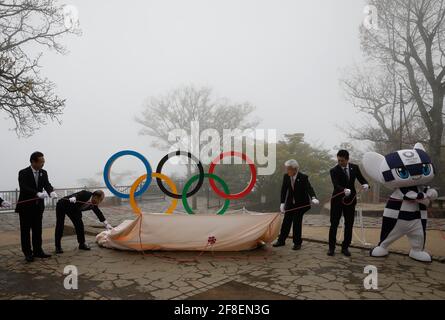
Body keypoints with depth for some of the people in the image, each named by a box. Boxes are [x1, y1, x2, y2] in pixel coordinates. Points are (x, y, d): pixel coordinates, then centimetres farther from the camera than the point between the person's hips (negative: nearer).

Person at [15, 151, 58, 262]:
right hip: (25, 206, -5)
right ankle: (27, 253, 12)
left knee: (37, 230, 11)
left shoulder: (43, 173, 3)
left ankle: (37, 251, 20)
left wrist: (52, 192, -29)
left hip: (38, 206, 5)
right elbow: (23, 188, -24)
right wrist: (38, 193, -37)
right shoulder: (23, 173, -11)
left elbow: (47, 185, -6)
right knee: (25, 230, 4)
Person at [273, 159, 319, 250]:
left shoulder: (303, 177, -17)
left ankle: (297, 243, 17)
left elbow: (309, 188, -26)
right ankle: (281, 240, 22)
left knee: (297, 223, 0)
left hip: (301, 204, -4)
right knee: (286, 221, 8)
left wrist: (313, 198, -45)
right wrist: (282, 203, -6)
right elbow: (284, 190, -2)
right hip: (290, 203, 4)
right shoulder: (286, 177, -6)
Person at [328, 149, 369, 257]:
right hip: (337, 200, -3)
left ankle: (345, 247, 19)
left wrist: (366, 184, -26)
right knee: (334, 224, 1)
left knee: (349, 224, 7)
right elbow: (336, 185, -24)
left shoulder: (355, 167, -1)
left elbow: (361, 179, -2)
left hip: (350, 199, 3)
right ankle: (331, 247, 12)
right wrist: (344, 190, -45)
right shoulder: (334, 170, -12)